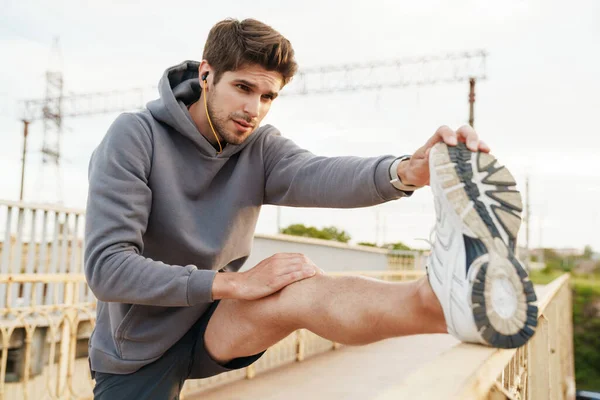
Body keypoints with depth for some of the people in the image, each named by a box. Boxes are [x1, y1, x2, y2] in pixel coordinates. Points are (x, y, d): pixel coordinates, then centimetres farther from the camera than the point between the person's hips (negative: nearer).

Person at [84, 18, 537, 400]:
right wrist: (233, 283, -32)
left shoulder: (261, 149, -6)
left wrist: (405, 172, -53)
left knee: (294, 291, -33)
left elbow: (316, 174, -30)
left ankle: (444, 298, -56)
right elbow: (106, 267, -26)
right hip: (137, 350, 0)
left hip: (214, 327, 1)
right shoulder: (134, 137, -18)